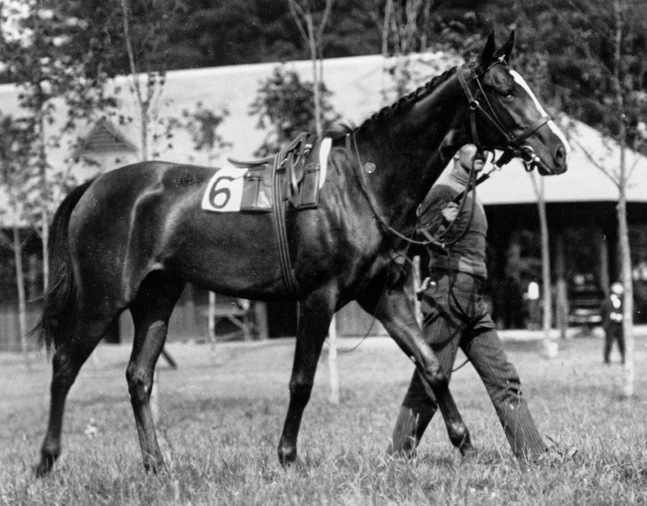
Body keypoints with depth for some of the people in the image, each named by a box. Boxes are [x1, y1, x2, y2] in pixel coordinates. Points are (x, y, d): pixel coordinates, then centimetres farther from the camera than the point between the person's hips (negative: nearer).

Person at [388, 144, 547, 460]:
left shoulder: (469, 195, 20)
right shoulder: (445, 191, -9)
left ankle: (533, 453, 4)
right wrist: (442, 224, -26)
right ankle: (399, 455, -1)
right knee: (430, 384, -7)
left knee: (505, 381, 5)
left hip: (474, 303, 9)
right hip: (447, 293, -9)